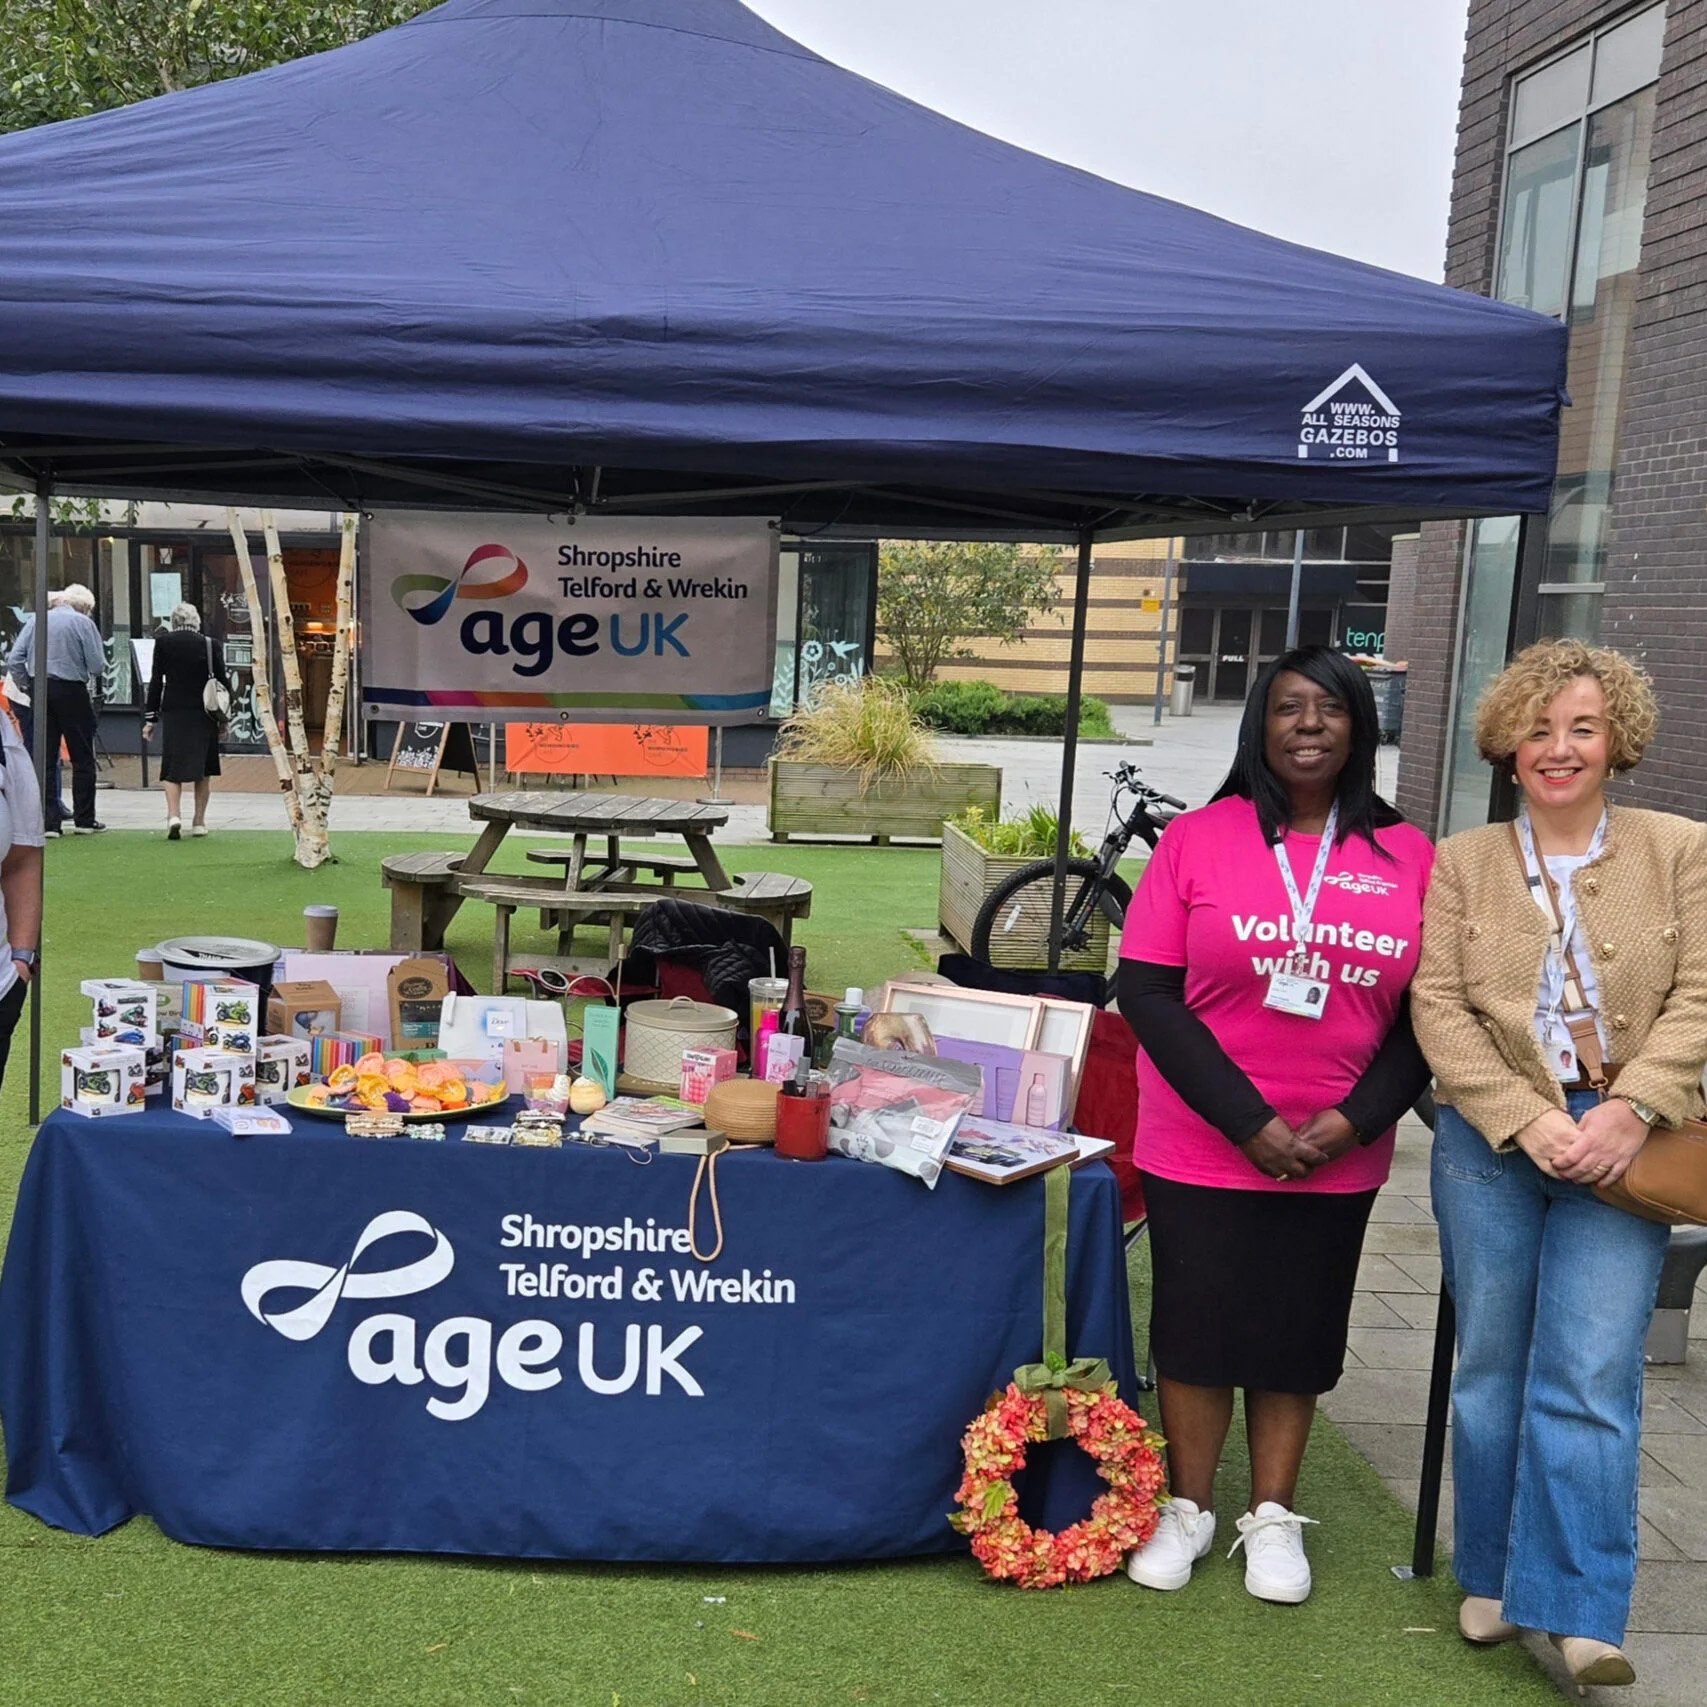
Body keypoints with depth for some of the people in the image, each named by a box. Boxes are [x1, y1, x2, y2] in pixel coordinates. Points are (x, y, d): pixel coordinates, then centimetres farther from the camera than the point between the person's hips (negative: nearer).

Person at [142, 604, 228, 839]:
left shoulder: (162, 643, -1)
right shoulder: (208, 645, 0)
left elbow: (156, 681, -1)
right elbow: (223, 681, 0)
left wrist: (150, 718, 3)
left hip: (173, 712, -1)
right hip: (203, 713, 1)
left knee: (173, 768, 3)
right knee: (203, 769, 12)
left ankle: (174, 814, -17)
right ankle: (199, 821, 14)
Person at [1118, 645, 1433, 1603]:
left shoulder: (1408, 858, 0)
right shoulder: (1199, 840, -5)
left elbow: (1427, 1014, 3)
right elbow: (1147, 991, -9)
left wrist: (1354, 1121, -11)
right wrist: (1249, 1123, -14)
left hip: (1338, 1156, 2)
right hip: (1202, 1147, -1)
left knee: (1299, 1333, 13)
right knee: (1198, 1322, 9)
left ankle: (1273, 1519, 31)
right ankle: (1189, 1510, 28)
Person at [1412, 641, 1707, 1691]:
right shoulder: (1462, 863, 6)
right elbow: (1439, 1007, -2)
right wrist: (1526, 1120, -14)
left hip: (1620, 1147, -1)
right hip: (1490, 1140, 1)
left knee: (1592, 1378, -6)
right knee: (1493, 1367, 11)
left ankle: (1581, 1609, 4)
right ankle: (1493, 1579, 26)